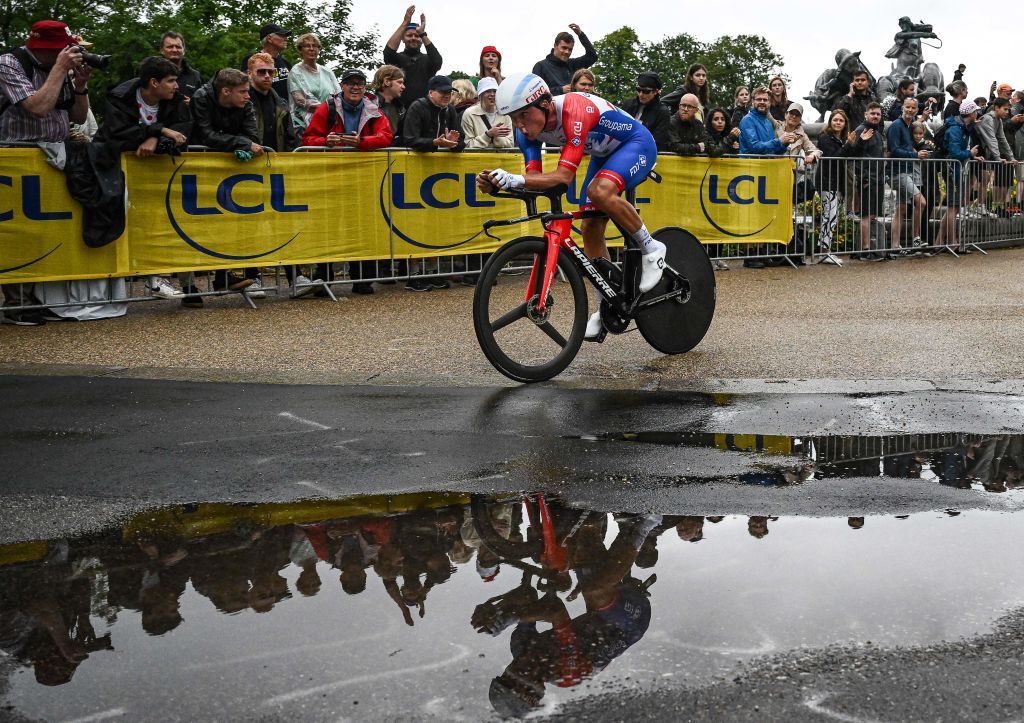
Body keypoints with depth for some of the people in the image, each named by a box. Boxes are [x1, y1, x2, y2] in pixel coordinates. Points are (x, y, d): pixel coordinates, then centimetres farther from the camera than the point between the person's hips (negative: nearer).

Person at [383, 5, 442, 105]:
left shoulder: (427, 59, 12)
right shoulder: (397, 58, 8)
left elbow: (437, 62, -11)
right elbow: (388, 52, -15)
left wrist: (422, 33, -16)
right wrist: (405, 23, -18)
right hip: (401, 108, -2)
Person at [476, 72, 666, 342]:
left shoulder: (575, 111, -38)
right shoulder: (529, 127, -16)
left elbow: (564, 175, -43)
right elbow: (534, 177, -21)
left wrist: (514, 179, -55)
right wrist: (497, 181, -39)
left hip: (637, 143, -8)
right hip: (604, 153, 8)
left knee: (600, 190, -36)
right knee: (590, 229, -1)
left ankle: (651, 248, -14)